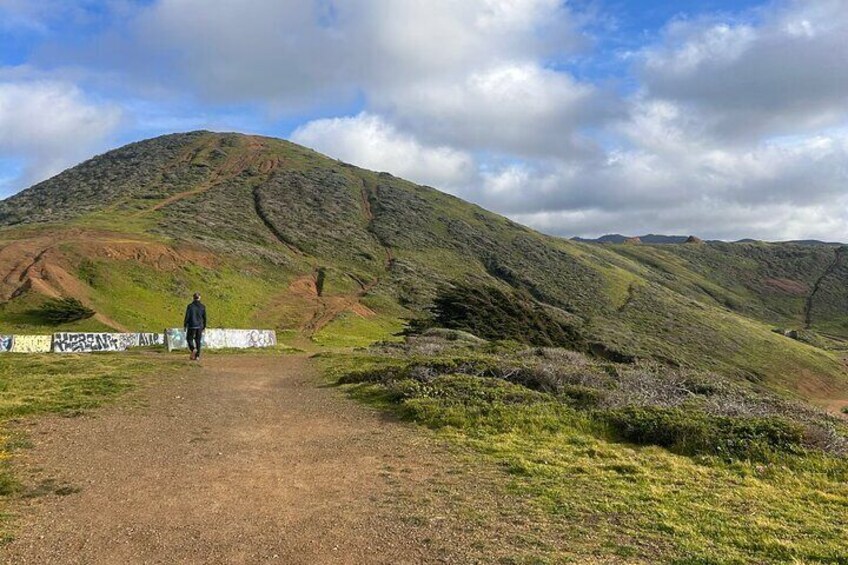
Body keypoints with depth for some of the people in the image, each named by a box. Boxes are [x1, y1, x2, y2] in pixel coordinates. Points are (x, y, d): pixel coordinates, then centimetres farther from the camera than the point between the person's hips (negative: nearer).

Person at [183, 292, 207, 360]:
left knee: (189, 339, 10)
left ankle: (193, 349, -17)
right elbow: (204, 317, 4)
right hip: (199, 326, 3)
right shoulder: (202, 306, 0)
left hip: (192, 326, -3)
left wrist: (185, 325, 2)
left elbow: (187, 316, -7)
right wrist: (204, 326, 13)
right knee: (198, 340, 10)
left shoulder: (190, 306, -8)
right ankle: (197, 356, 9)